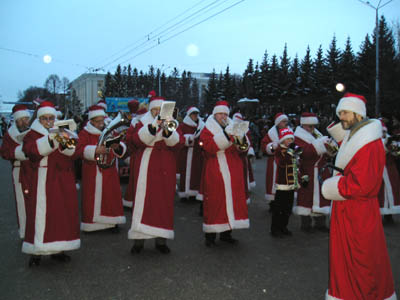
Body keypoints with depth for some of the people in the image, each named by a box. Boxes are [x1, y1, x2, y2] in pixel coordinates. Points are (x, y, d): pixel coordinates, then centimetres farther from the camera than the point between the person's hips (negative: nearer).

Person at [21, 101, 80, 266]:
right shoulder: (32, 135, 6)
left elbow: (72, 152, -1)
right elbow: (30, 149, -17)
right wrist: (49, 139, -31)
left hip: (61, 182, 4)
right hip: (40, 183, -3)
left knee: (61, 213, 4)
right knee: (40, 214, -7)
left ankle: (57, 249, 15)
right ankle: (36, 251, 1)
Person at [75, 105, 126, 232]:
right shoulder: (84, 133, 1)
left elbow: (122, 148, 1)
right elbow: (80, 150, -14)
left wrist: (117, 147, -23)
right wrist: (95, 150, -28)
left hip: (109, 172, 2)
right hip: (92, 173, -2)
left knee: (111, 196, 1)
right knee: (92, 198, -2)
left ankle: (113, 222, 10)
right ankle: (91, 223, 8)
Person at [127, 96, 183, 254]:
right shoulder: (143, 123, 9)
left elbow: (178, 143, -6)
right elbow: (138, 140, -12)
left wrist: (167, 130, -23)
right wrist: (153, 126, -26)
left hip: (165, 170, 2)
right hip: (146, 168, -1)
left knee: (164, 202, 1)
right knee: (143, 201, -6)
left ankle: (161, 240, 10)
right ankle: (139, 240, 0)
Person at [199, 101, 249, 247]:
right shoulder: (207, 130, 4)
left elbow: (242, 151, 10)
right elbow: (209, 147, -17)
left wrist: (241, 137, -10)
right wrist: (225, 135, -25)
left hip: (232, 172, 5)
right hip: (214, 173, -5)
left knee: (232, 199, 4)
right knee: (214, 202, -5)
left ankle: (226, 233, 15)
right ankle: (210, 235, 4)